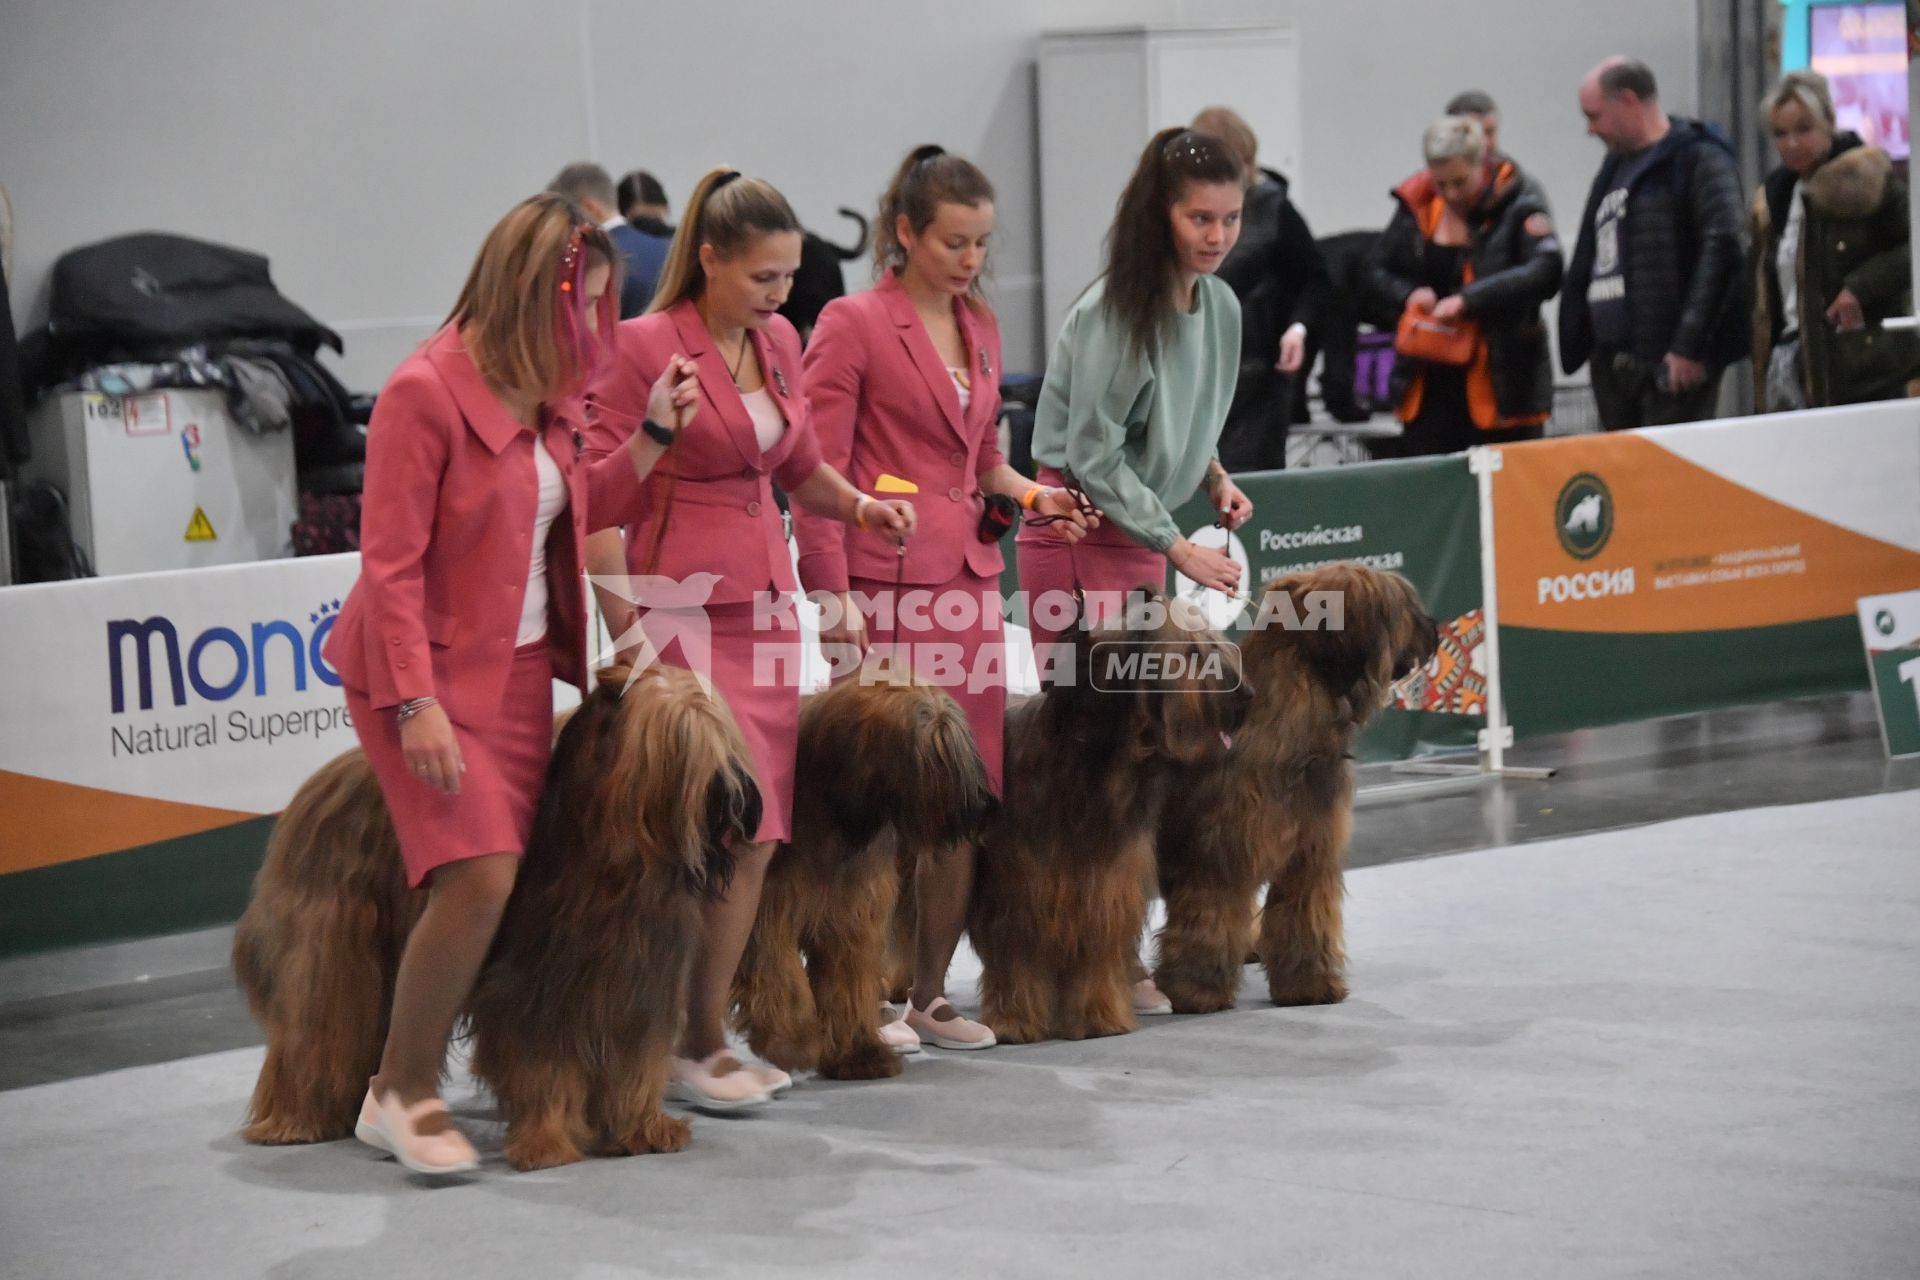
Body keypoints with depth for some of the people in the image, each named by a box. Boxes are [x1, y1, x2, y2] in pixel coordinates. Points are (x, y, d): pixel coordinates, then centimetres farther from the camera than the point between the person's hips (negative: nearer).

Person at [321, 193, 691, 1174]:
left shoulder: (544, 395, 7)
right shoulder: (426, 393, -16)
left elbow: (567, 510, 17)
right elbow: (390, 564, -18)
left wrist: (651, 436, 6)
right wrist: (416, 703, -23)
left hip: (521, 668, 8)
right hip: (430, 672, -8)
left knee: (500, 887, 2)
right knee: (478, 876, -18)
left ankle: (421, 1073, 13)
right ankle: (400, 1096, -4)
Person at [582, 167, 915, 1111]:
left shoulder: (779, 342, 11)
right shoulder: (644, 346, -10)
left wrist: (860, 506, 5)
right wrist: (624, 625, -16)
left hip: (766, 601, 7)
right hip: (683, 603, -7)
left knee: (758, 833, 3)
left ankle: (704, 1037, 12)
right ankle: (695, 1047, -1)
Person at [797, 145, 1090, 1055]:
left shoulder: (980, 327, 16)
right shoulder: (853, 325, -5)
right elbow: (816, 470, -9)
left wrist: (1030, 494, 5)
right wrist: (833, 595, -16)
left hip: (968, 581, 7)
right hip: (886, 588, -7)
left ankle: (930, 993, 16)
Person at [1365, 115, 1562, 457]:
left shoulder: (1518, 200, -7)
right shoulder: (1416, 204, 5)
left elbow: (1545, 273, -20)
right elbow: (1377, 271, 15)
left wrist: (1469, 299, -25)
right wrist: (1408, 295, -8)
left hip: (1501, 388, -4)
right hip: (1430, 387, 4)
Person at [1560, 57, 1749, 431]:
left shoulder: (1698, 159, -5)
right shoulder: (1614, 168, 22)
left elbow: (1722, 248, -16)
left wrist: (1690, 344, -20)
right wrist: (1576, 344, 17)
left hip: (1675, 366, -8)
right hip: (1612, 364, 8)